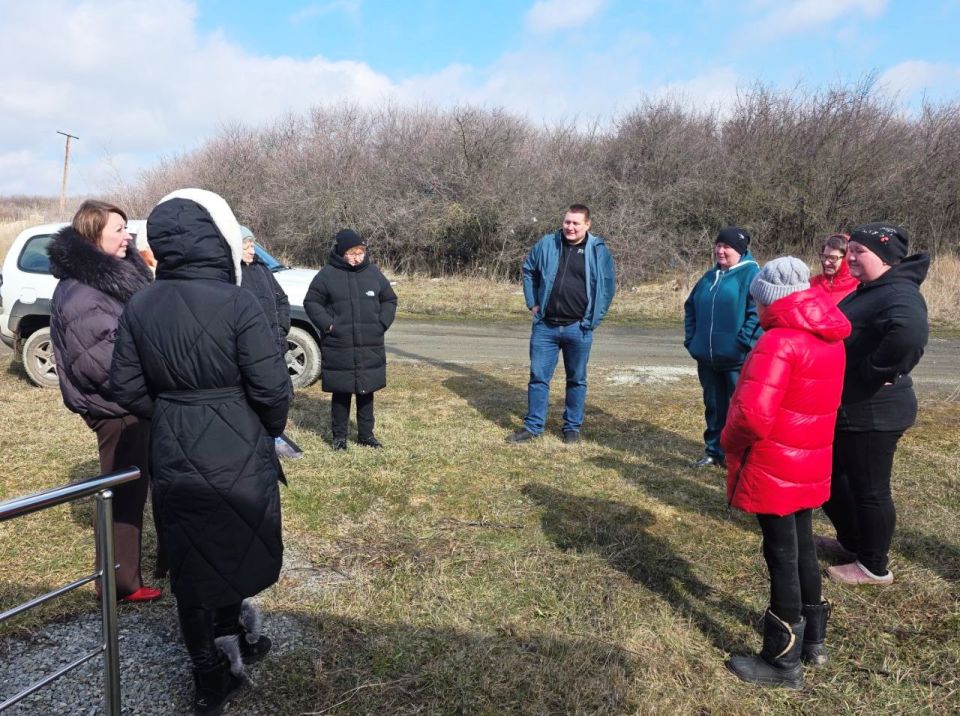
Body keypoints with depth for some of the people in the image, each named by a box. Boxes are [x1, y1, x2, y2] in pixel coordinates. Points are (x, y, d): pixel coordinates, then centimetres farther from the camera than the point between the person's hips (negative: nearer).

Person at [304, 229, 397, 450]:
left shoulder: (373, 273, 6)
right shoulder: (327, 275, -4)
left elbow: (389, 300, 15)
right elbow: (311, 302, 1)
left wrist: (382, 323, 1)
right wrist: (328, 324, -10)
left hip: (371, 347, 3)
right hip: (338, 348, -3)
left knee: (366, 391, 12)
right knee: (341, 392, 6)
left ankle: (366, 434, 25)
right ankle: (339, 435, 20)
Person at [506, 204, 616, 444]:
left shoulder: (598, 250, -2)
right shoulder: (546, 244, 2)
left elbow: (608, 285, 4)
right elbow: (529, 271, 15)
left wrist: (594, 318, -2)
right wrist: (532, 303, 8)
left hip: (578, 328, -1)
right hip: (545, 326, 2)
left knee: (577, 379, 10)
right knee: (538, 377, 6)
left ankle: (572, 427, 23)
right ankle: (533, 426, 17)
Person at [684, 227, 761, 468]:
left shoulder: (751, 274, -8)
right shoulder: (710, 276, 14)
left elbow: (758, 312, -18)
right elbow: (690, 307, 20)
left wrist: (743, 344, -20)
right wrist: (691, 339, 10)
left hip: (736, 359, -7)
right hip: (707, 357, 7)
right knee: (713, 407, 15)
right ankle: (714, 451, 27)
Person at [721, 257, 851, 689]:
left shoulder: (779, 342, -23)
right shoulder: (829, 339, 6)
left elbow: (753, 414, -30)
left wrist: (728, 442, -11)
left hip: (773, 469, -9)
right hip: (810, 464, 9)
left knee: (782, 557, 1)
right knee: (802, 548, 20)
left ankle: (784, 662, 15)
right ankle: (813, 640, 36)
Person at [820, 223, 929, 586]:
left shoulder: (899, 294, -21)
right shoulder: (867, 291, 11)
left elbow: (909, 332, -43)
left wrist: (876, 372, -31)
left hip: (873, 412, -10)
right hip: (847, 408, 10)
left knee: (869, 489, 5)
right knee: (832, 476, 22)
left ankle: (874, 567, 22)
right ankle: (851, 541, 41)